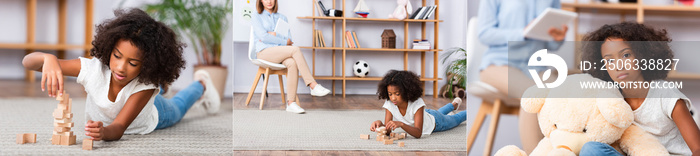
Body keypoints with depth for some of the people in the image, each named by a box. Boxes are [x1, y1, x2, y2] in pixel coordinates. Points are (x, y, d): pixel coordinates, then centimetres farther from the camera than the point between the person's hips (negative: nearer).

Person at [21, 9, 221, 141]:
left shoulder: (146, 85, -46)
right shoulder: (94, 68, -45)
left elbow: (119, 127, -52)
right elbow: (28, 61, -48)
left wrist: (104, 131, -77)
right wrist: (48, 59, -73)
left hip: (148, 119, -1)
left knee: (176, 107, 36)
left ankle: (201, 84, 62)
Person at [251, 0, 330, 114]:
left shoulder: (282, 18, 22)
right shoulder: (256, 17, 9)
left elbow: (289, 38, 9)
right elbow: (263, 36, -7)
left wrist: (275, 35, -6)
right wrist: (284, 41, -6)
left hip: (281, 53, 4)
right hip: (264, 53, -4)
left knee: (293, 63, -33)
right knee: (295, 50, -29)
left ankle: (291, 103, -37)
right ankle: (313, 86, -30)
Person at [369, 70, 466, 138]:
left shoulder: (417, 103, -46)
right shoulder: (389, 104, -35)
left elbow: (418, 134, -49)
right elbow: (388, 131, -34)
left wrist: (401, 124, -65)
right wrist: (380, 125, -56)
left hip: (435, 121, -4)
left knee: (455, 119, 29)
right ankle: (454, 105, 66)